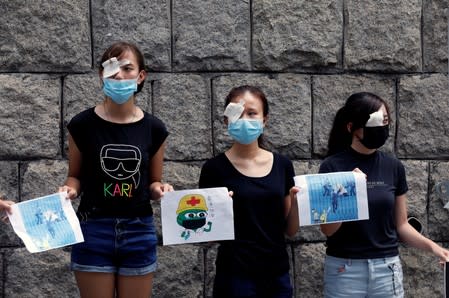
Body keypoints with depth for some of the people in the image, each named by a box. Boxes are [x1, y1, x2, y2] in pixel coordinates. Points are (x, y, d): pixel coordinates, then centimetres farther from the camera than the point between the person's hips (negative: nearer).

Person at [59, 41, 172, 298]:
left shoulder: (154, 128, 0)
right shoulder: (83, 124, -4)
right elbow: (76, 176, 8)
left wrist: (161, 190, -11)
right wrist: (70, 190, -14)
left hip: (139, 232, 2)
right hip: (93, 231, -1)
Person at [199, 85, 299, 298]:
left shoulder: (282, 165, 2)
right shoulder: (214, 168, -8)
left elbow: (290, 230, 7)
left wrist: (296, 200, -10)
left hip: (278, 275, 3)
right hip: (235, 276, -3)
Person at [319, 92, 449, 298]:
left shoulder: (393, 167, 2)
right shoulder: (332, 166, -7)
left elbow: (401, 225, 7)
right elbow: (327, 230, -8)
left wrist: (431, 246, -8)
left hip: (387, 268, 3)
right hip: (344, 269, -3)